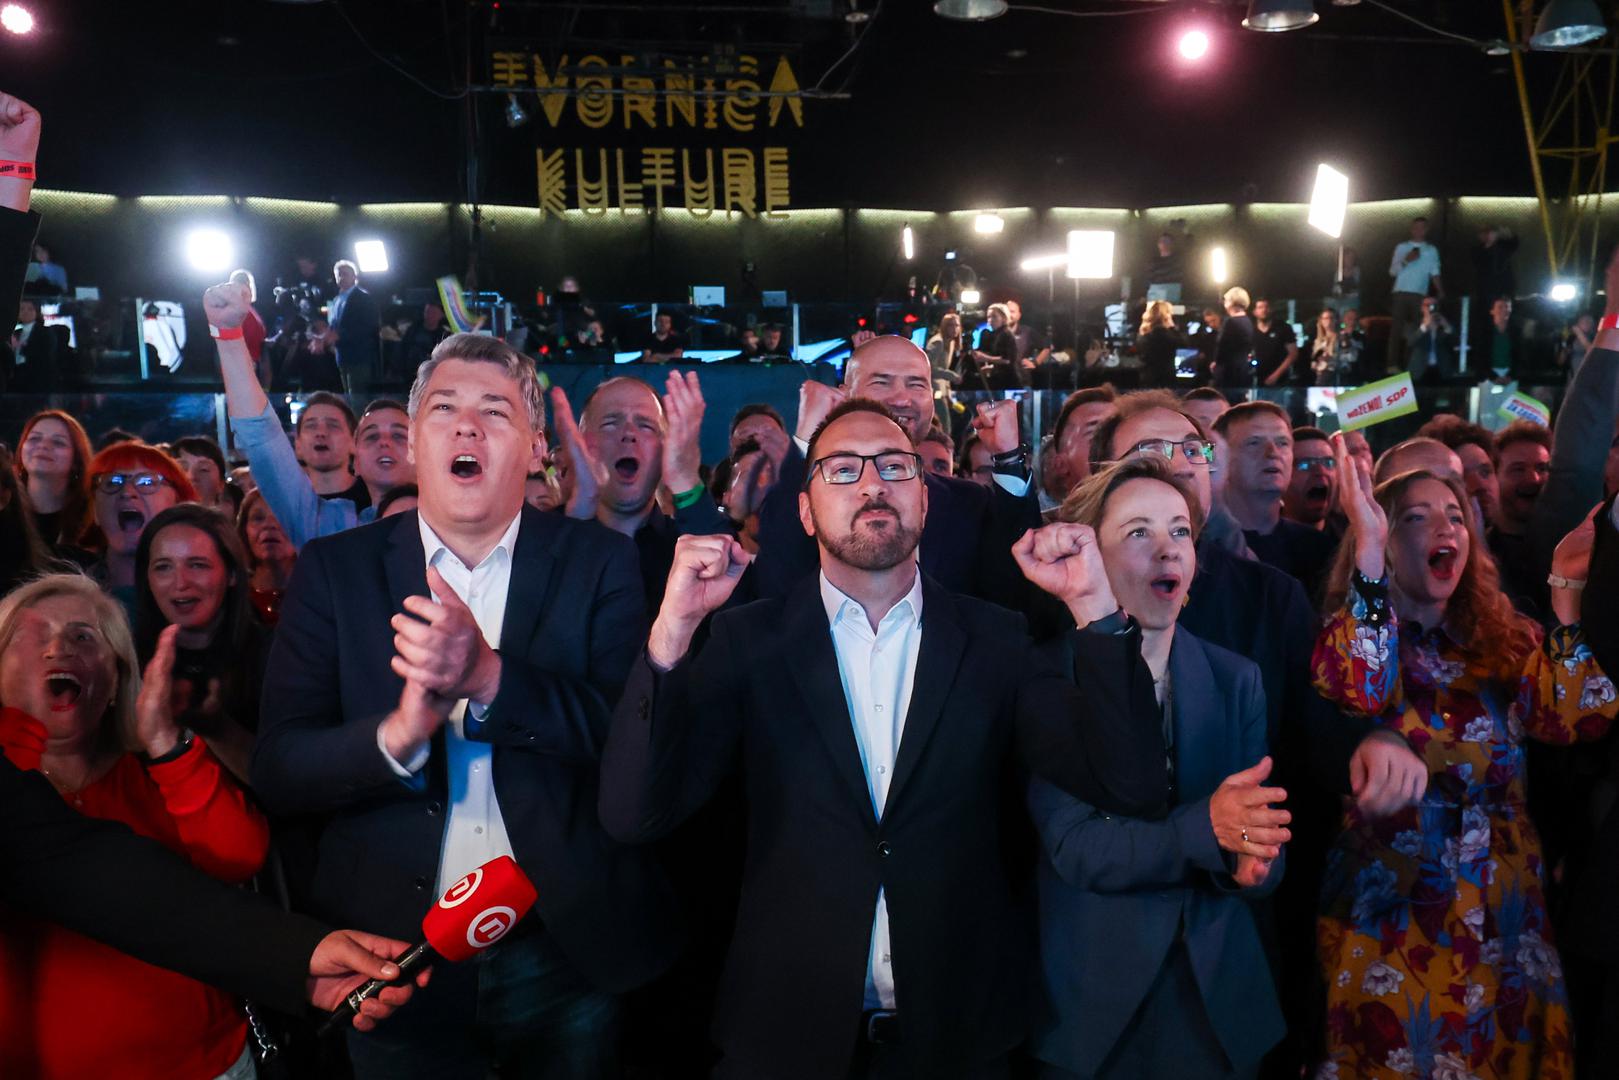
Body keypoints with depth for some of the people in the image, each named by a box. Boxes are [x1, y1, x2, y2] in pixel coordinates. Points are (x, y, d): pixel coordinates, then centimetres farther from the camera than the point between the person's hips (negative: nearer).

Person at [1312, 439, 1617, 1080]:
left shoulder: (1507, 640, 7)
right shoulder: (1353, 633, -4)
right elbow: (1355, 692, -28)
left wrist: (1567, 590, -10)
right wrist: (1367, 546, -27)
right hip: (1391, 912, -4)